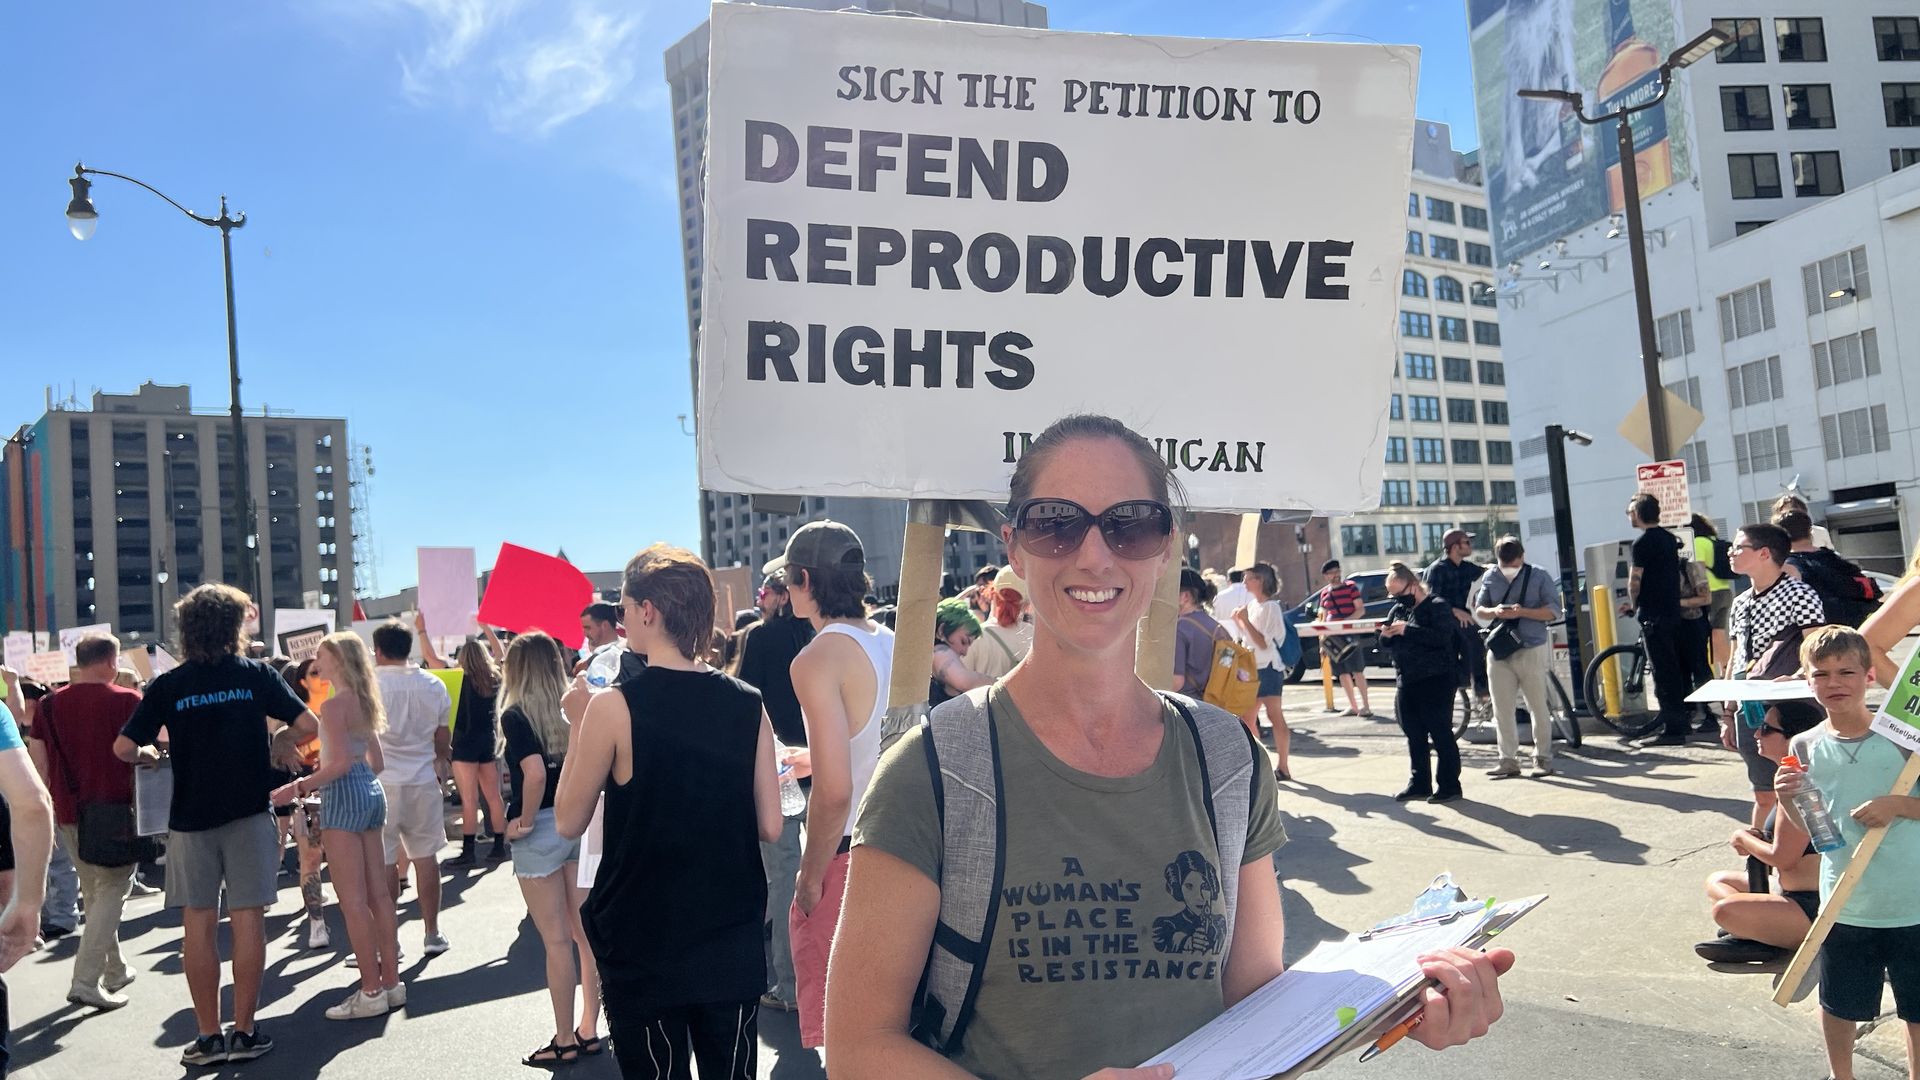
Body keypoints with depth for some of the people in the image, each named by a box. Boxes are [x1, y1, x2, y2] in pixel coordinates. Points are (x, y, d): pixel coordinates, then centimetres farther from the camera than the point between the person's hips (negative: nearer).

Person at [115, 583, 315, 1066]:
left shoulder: (168, 685, -1)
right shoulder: (255, 674, -3)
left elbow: (123, 748, -3)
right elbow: (308, 724, -7)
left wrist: (147, 754, 18)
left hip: (190, 818, 1)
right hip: (248, 813, -1)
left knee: (199, 926, 8)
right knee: (248, 921, 4)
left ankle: (208, 1036, 12)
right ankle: (244, 1032, 8)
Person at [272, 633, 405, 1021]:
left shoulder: (334, 704, -12)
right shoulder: (364, 702, 14)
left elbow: (340, 762, -20)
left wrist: (298, 788, -16)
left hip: (345, 796, -9)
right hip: (372, 792, 9)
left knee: (352, 900, -4)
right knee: (378, 893, 11)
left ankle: (371, 991, -1)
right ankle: (391, 982, 16)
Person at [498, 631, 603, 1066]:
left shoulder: (516, 715, -11)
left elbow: (536, 773, -24)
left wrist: (524, 820, -11)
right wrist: (583, 810, 9)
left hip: (541, 830, -5)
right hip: (580, 825, 5)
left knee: (557, 941, 4)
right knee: (586, 933, 12)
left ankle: (565, 1040, 14)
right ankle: (589, 1030, 23)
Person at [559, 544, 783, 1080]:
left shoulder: (614, 706, -14)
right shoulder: (749, 704, -4)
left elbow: (568, 822, -3)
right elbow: (770, 827, 0)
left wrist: (578, 727, 5)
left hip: (644, 953, -3)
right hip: (734, 947, 3)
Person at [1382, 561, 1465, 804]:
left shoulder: (1438, 606, -7)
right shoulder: (1398, 610, 15)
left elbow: (1441, 636, -23)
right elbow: (1389, 644, 21)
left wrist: (1408, 630, -23)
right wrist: (1385, 636, -2)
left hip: (1435, 681, -7)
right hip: (1407, 682, 8)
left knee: (1441, 734, -2)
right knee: (1414, 736, 12)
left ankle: (1449, 784, 6)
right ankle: (1419, 783, 21)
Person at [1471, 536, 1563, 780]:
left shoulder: (1539, 576, -1)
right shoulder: (1489, 578, 8)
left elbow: (1553, 610, -5)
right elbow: (1478, 609, 10)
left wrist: (1522, 612, -19)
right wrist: (1494, 611, -12)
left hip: (1531, 651, -3)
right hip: (1499, 651, 3)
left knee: (1538, 708, 3)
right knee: (1502, 710, 4)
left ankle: (1543, 759, 14)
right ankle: (1508, 760, 11)